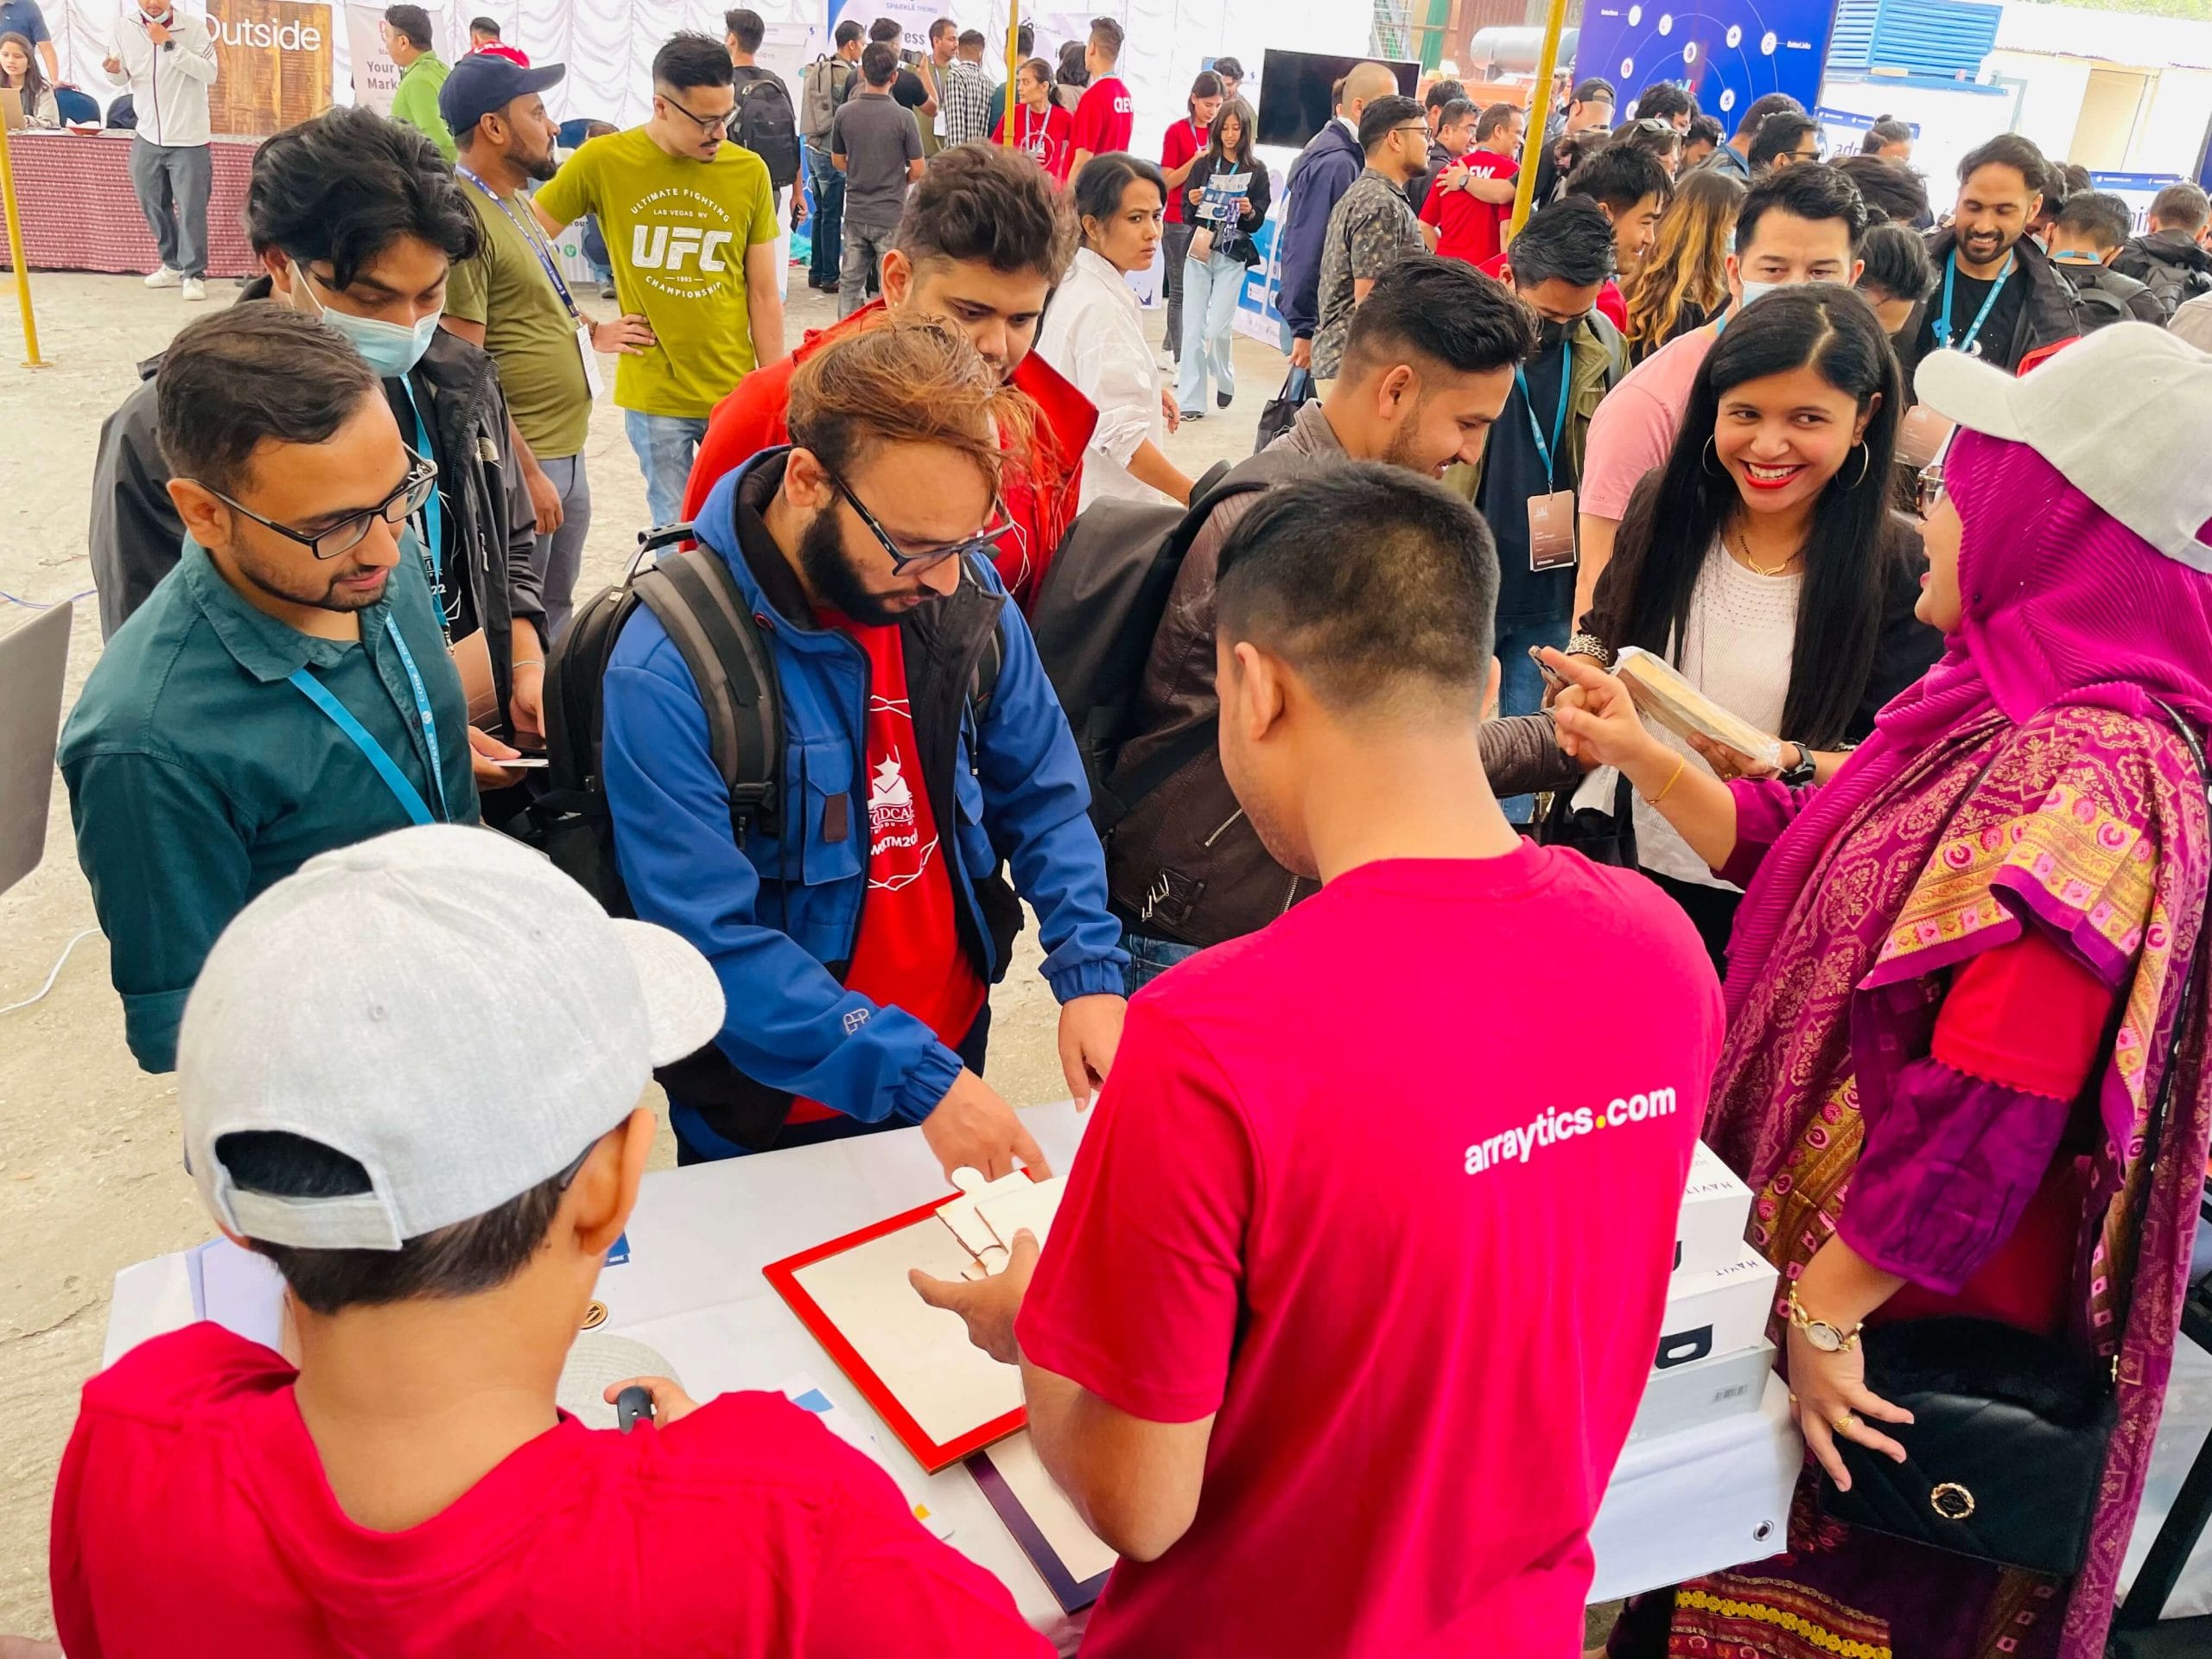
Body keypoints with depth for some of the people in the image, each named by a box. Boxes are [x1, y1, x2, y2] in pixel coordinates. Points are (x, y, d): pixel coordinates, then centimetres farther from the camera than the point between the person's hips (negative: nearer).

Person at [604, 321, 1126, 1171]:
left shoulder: (964, 589, -11)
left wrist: (1088, 973, -14)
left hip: (956, 1042, 5)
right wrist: (918, 1078, -32)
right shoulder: (668, 671, -27)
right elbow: (714, 945, -28)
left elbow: (1042, 791, -1)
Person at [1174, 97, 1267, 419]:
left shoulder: (1256, 170, 3)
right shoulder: (1203, 165, 7)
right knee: (1193, 328, -2)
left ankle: (1225, 380, 23)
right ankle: (1190, 400, 3)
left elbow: (1258, 222, 2)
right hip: (1199, 251, 2)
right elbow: (1186, 213, 6)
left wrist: (1249, 212, -19)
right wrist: (1193, 202, -14)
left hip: (1232, 258, -2)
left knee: (1218, 328, -7)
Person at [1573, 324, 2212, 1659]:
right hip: (1807, 1244, 8)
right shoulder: (2004, 708, 3)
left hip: (1900, 1297, -8)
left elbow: (1987, 1109, -31)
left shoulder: (2089, 775, -27)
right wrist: (1644, 757, 12)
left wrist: (1826, 1308, -24)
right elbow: (1802, 863, 12)